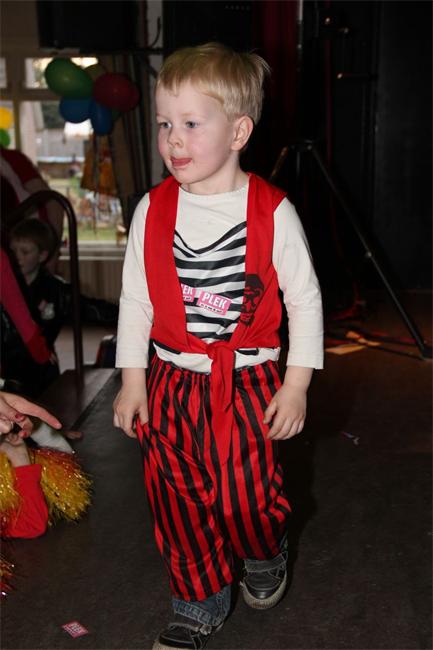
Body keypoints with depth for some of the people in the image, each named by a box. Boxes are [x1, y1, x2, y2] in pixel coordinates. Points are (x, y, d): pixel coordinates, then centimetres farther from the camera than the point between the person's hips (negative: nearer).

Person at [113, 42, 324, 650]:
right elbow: (135, 298, 5)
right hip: (172, 384, 3)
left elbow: (305, 299, -3)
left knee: (248, 497, 3)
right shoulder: (152, 210, -2)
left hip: (249, 384, -2)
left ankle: (265, 557, 40)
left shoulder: (273, 211, -9)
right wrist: (132, 379, 5)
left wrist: (296, 384, -5)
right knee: (179, 505, 9)